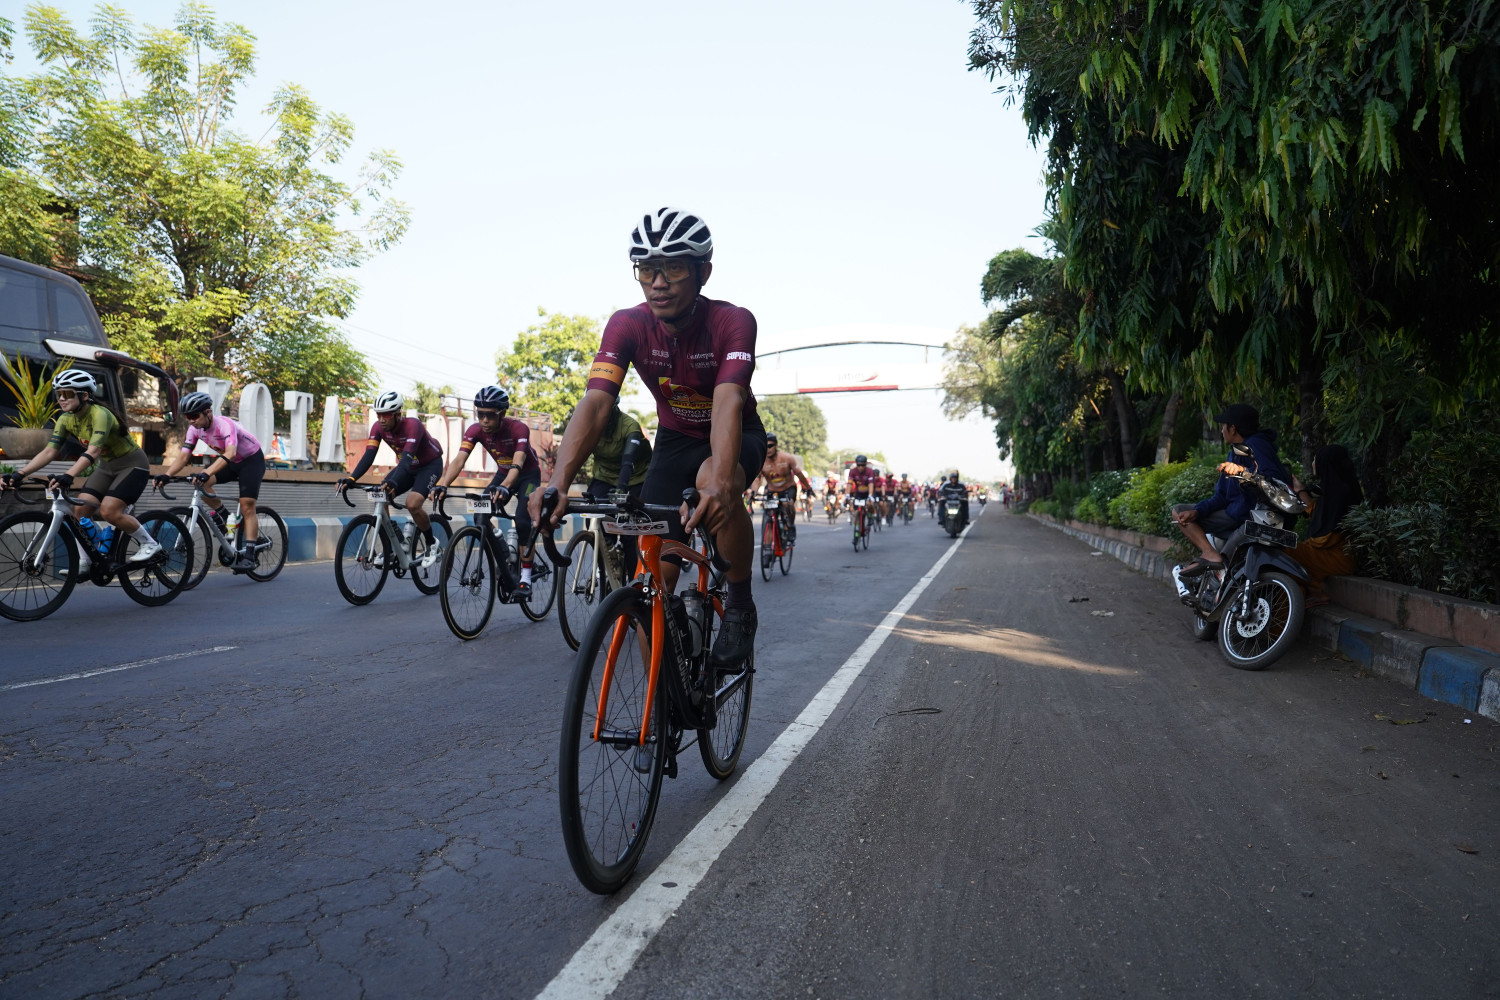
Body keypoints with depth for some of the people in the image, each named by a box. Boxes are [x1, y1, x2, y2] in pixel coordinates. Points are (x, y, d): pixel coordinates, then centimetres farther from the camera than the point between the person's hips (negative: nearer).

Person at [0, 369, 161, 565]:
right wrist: (19, 474, -21)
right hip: (107, 466, 8)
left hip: (132, 464, -8)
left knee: (108, 511, -20)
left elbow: (93, 451, -38)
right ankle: (84, 562, 3)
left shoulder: (100, 414, -26)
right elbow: (49, 452, -8)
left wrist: (68, 476, -51)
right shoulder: (65, 420, -3)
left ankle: (150, 544, -3)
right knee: (80, 510, -7)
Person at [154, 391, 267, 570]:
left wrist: (206, 473, -59)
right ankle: (224, 517, 1)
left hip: (251, 460, -7)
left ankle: (249, 556, -18)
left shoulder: (225, 425, -32)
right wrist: (166, 475, -31)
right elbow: (183, 455, -14)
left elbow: (230, 453, -47)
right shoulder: (195, 429, -10)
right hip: (230, 462, 7)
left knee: (247, 506, -17)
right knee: (201, 483, -20)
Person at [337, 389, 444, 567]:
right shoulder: (378, 427, -14)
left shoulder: (412, 425, -31)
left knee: (412, 504, -27)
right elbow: (368, 456, -20)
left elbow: (408, 456, -44)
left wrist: (394, 481, -60)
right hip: (408, 466, 7)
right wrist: (351, 479, -35)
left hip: (430, 464, -7)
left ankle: (433, 546, -4)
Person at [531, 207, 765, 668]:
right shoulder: (627, 325, -20)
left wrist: (719, 481, -61)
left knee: (715, 481, -39)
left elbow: (728, 404, -42)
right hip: (674, 440, 3)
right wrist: (557, 483, -49)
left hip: (735, 436, -2)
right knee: (655, 575, -9)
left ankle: (740, 606, -15)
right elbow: (595, 403, -32)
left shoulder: (733, 321, -27)